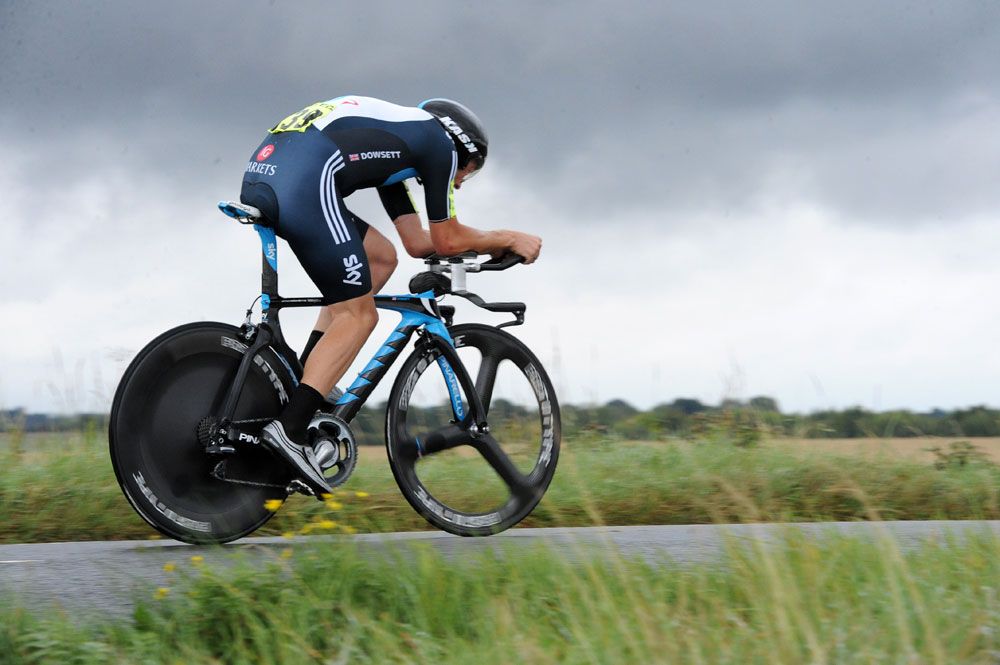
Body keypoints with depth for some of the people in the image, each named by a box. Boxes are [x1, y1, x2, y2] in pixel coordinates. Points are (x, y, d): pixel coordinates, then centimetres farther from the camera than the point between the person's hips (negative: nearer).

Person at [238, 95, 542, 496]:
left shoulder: (394, 140, 37)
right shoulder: (439, 139, 13)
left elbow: (417, 242, 36)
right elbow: (447, 240, 16)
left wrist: (490, 245, 40)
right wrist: (509, 239, 31)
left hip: (258, 176, 9)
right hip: (304, 182, -9)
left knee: (381, 257, 23)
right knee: (357, 315, 1)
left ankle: (306, 377, 16)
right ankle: (290, 428, -12)